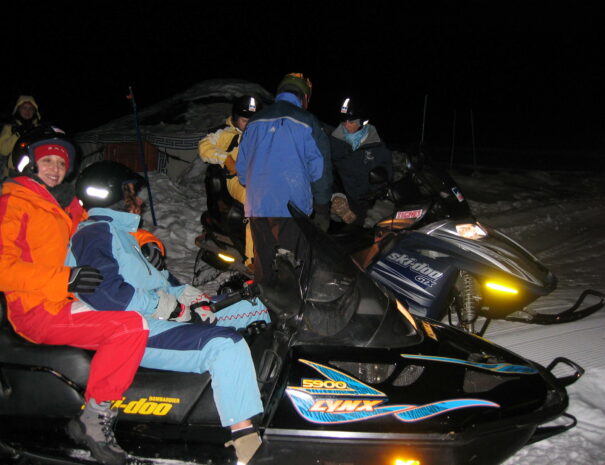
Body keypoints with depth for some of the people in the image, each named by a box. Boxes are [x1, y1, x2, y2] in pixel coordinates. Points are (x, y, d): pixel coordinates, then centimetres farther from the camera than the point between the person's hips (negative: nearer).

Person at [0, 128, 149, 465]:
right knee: (131, 326, -25)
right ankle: (95, 418, -14)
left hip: (68, 299, 9)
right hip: (38, 311, -9)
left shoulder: (66, 204, 20)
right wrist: (63, 279, -26)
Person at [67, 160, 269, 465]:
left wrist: (188, 297, 1)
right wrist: (171, 306, -19)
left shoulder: (118, 232, 25)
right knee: (226, 344, -32)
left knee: (255, 306, 8)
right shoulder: (95, 232, -8)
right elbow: (103, 289, -24)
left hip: (155, 318, 11)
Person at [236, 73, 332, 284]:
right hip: (293, 205, -5)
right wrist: (322, 207, 4)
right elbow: (320, 168, -2)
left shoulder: (255, 121, 14)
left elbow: (241, 165, 19)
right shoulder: (307, 122, -1)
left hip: (257, 206, 5)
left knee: (263, 262, 12)